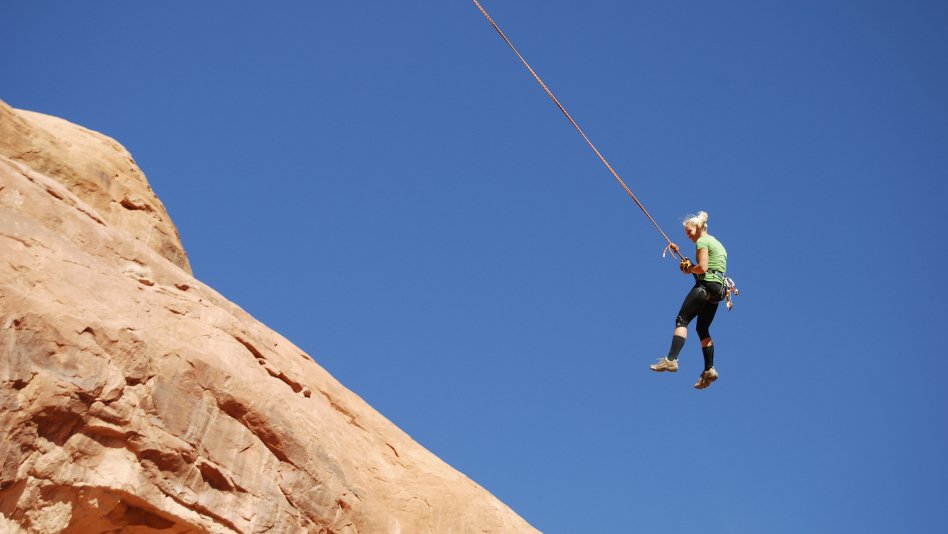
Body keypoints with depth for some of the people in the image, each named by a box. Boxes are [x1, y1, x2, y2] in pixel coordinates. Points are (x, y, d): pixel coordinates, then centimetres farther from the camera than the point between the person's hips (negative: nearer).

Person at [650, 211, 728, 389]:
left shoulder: (702, 241, -4)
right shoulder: (716, 242, 26)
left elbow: (702, 268, -15)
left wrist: (689, 269, 2)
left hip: (706, 285, -10)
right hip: (718, 289, 10)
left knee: (682, 319, -15)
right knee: (702, 329, 13)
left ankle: (671, 359, -29)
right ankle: (709, 370, 6)